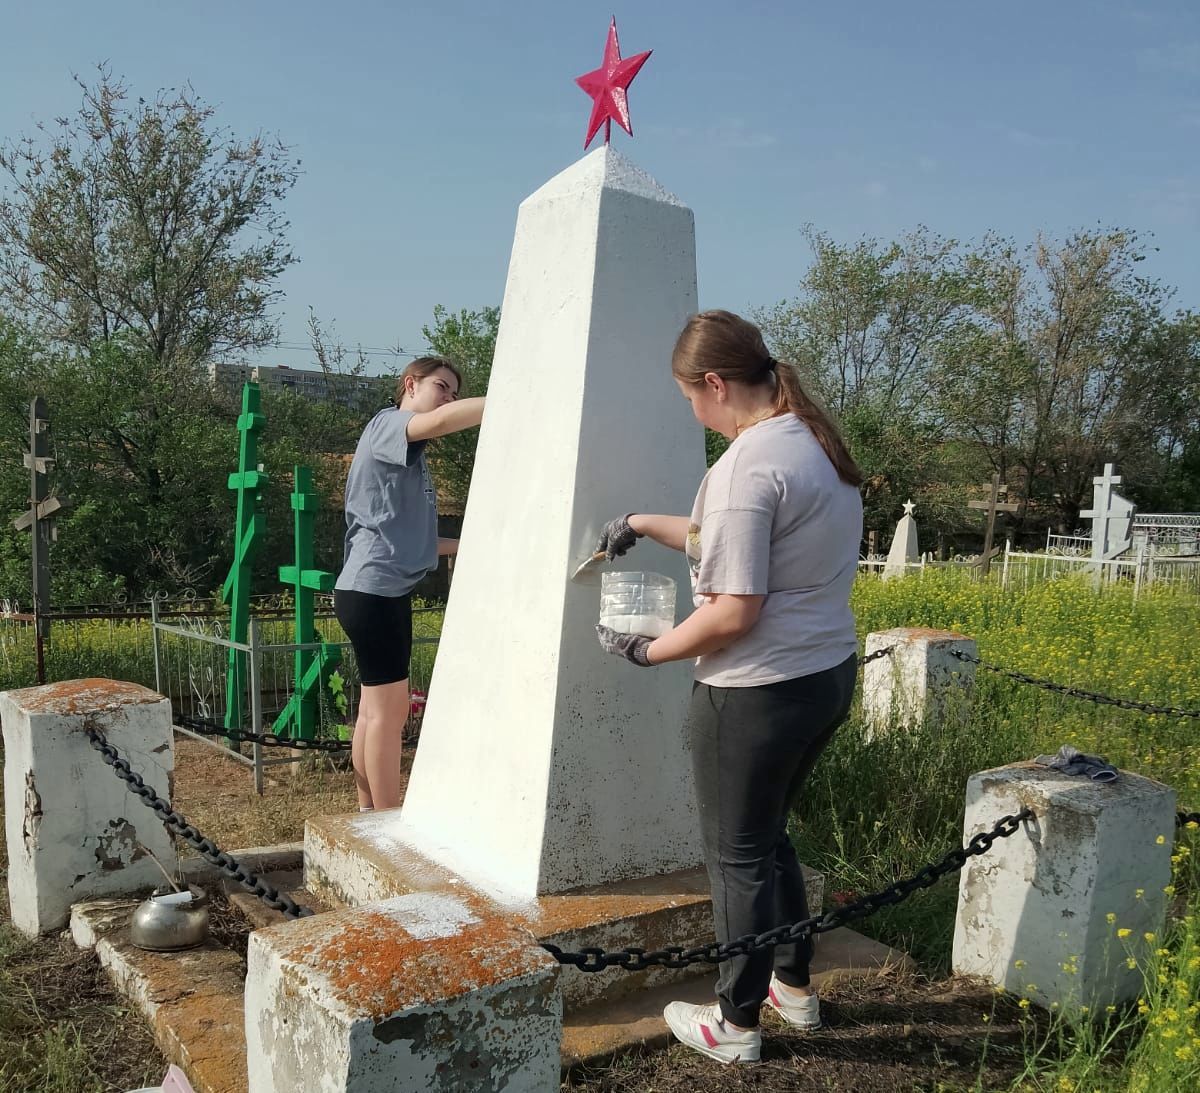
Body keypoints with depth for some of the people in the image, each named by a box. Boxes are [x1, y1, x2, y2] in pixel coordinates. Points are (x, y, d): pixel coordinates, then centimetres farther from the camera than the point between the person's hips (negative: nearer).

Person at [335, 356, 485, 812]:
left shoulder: (411, 456, 21)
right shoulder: (387, 424, -7)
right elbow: (441, 421, -30)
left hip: (388, 591, 10)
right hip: (372, 590, -10)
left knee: (375, 707, 13)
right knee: (389, 709, -5)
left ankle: (370, 816, 22)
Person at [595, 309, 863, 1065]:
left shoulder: (747, 465, -21)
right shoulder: (816, 444, 8)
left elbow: (733, 612, -22)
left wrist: (648, 651, -9)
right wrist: (645, 525, 22)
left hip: (759, 691, -9)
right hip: (830, 673, 9)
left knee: (739, 854, 10)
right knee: (769, 833, 26)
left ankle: (736, 1025, 27)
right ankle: (795, 986, 40)